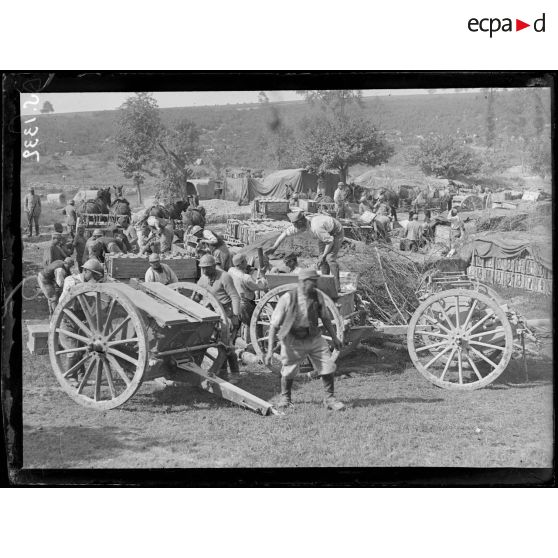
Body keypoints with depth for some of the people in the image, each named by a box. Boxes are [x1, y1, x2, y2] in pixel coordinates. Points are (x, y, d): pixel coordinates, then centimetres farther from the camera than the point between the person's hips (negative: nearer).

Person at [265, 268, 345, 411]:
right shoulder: (287, 299, -19)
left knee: (328, 367, -3)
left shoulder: (317, 296, -6)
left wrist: (334, 338, 14)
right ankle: (285, 398, 36)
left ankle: (329, 399, 15)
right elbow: (274, 325, -15)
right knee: (288, 372, 9)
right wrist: (270, 349, -18)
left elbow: (325, 318, 10)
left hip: (314, 338, 3)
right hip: (293, 340, -3)